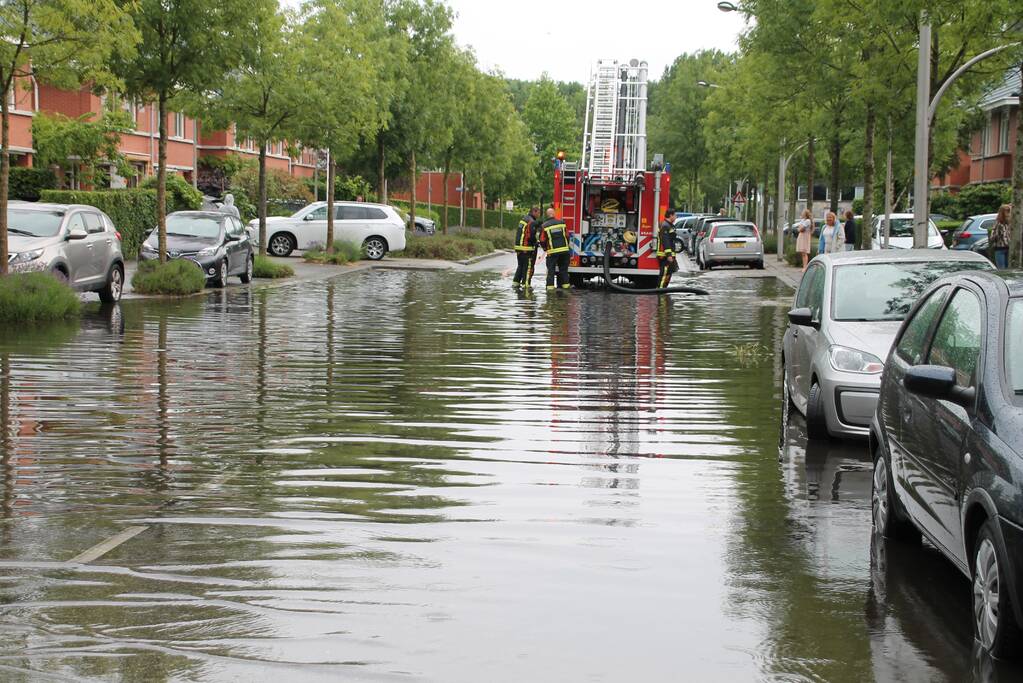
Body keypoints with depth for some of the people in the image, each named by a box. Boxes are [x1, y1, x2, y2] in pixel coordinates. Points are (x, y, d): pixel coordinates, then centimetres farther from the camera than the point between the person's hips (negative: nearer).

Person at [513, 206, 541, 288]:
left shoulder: (524, 219, 15)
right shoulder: (531, 222, -15)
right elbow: (531, 236, -22)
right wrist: (536, 242, -3)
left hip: (519, 247, 9)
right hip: (527, 248, -9)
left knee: (521, 265, 18)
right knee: (528, 267, -3)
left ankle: (516, 282, 20)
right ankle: (526, 284, -3)